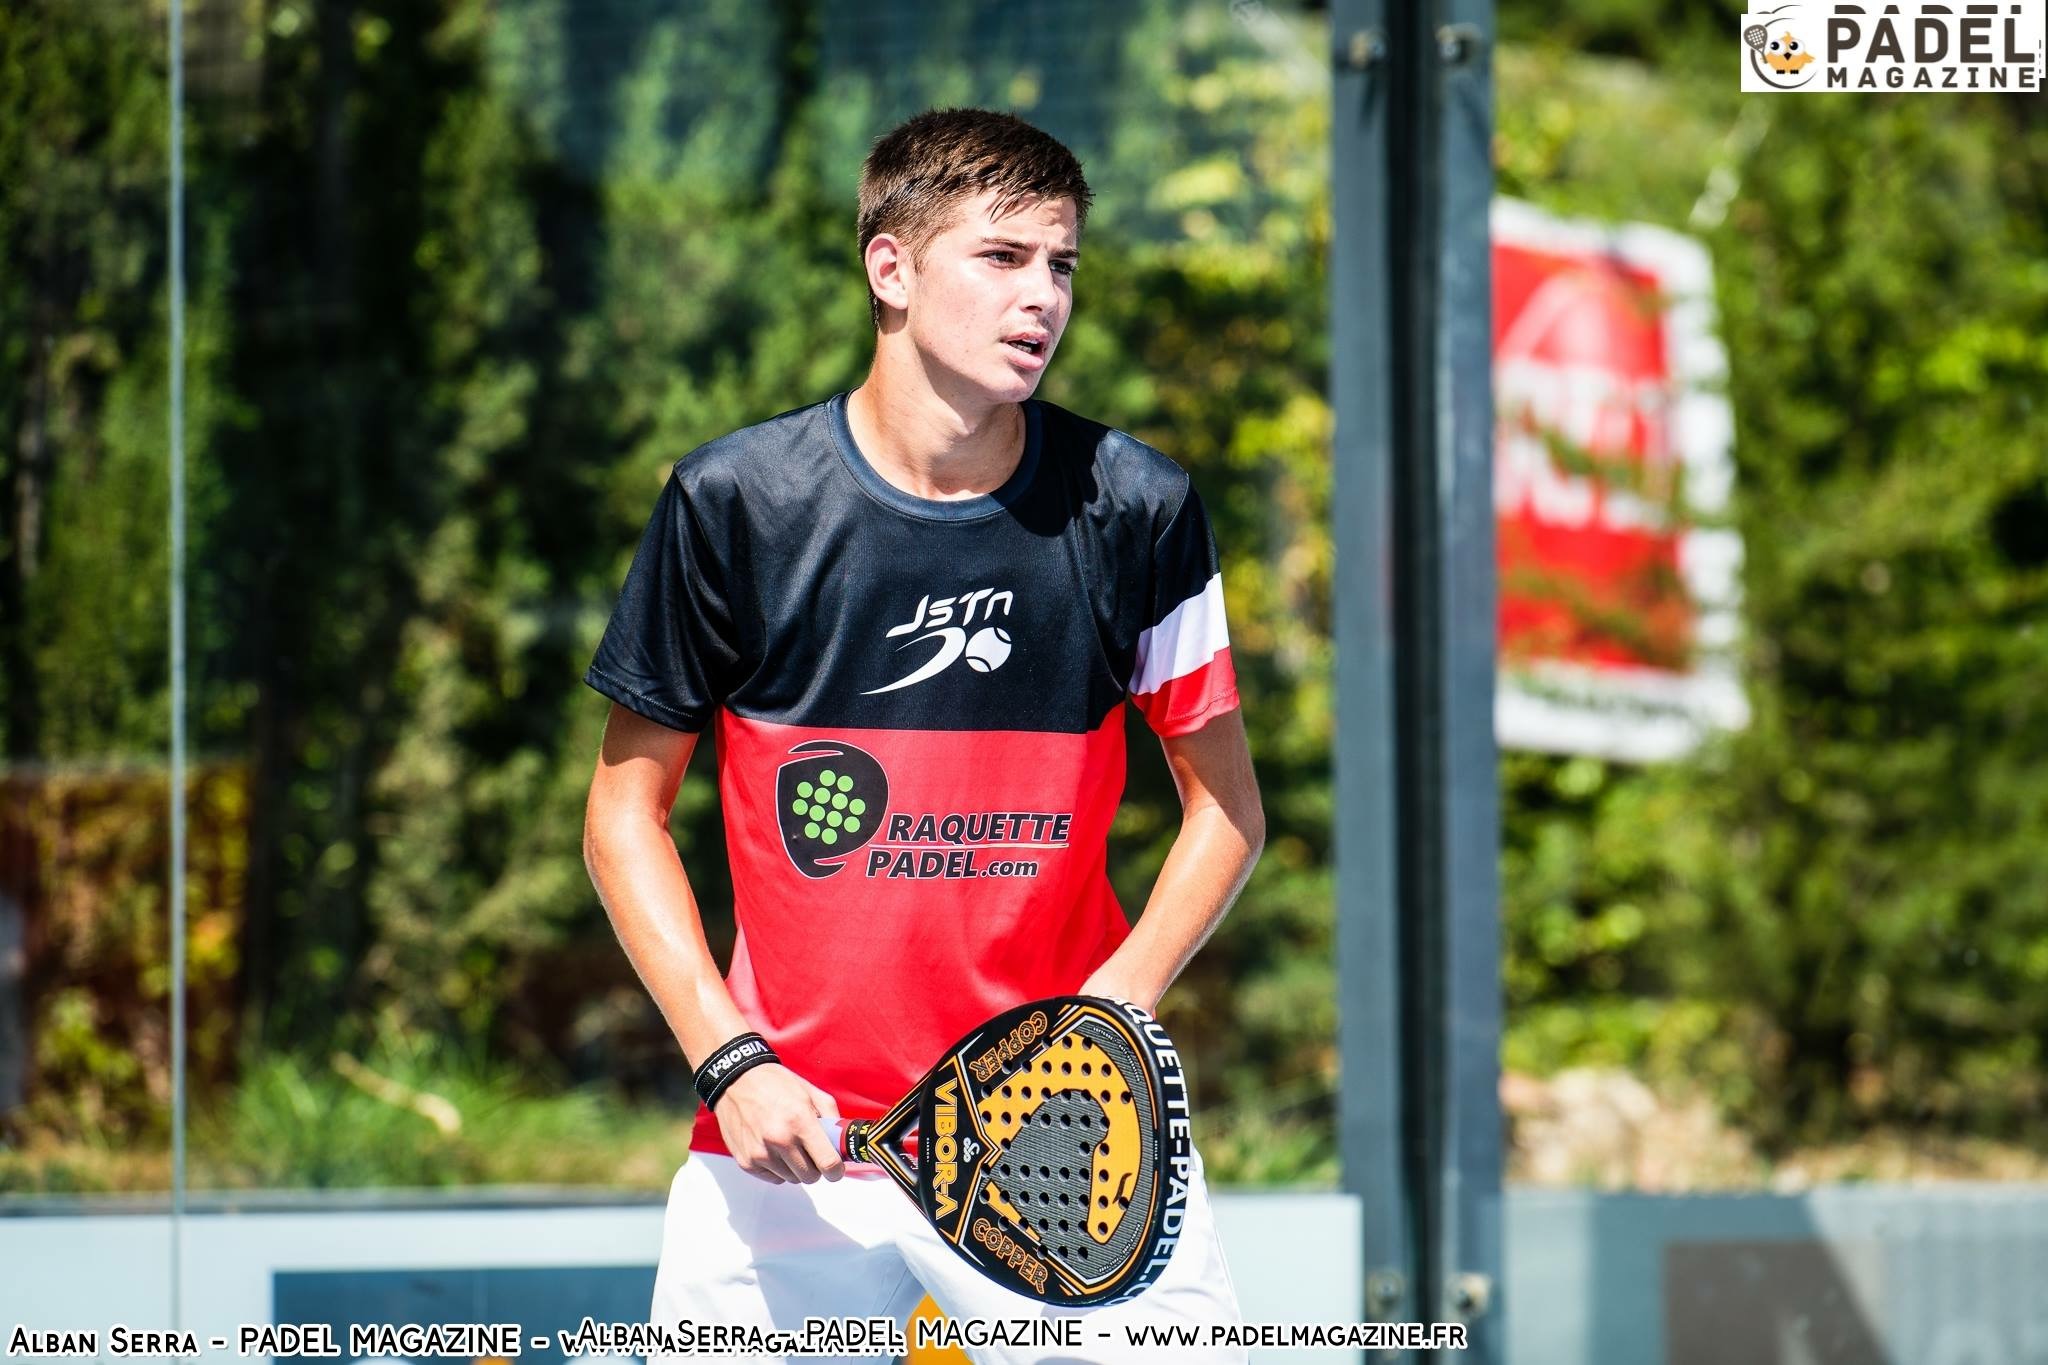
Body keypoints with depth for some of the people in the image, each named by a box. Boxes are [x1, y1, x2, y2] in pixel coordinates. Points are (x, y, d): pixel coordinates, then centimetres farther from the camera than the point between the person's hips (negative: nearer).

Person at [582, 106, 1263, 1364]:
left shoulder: (1136, 508, -1)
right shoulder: (734, 503, -4)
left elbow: (1225, 802, 8)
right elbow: (627, 809, 4)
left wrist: (1114, 1005, -8)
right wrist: (730, 1060, -8)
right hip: (790, 1138, 0)